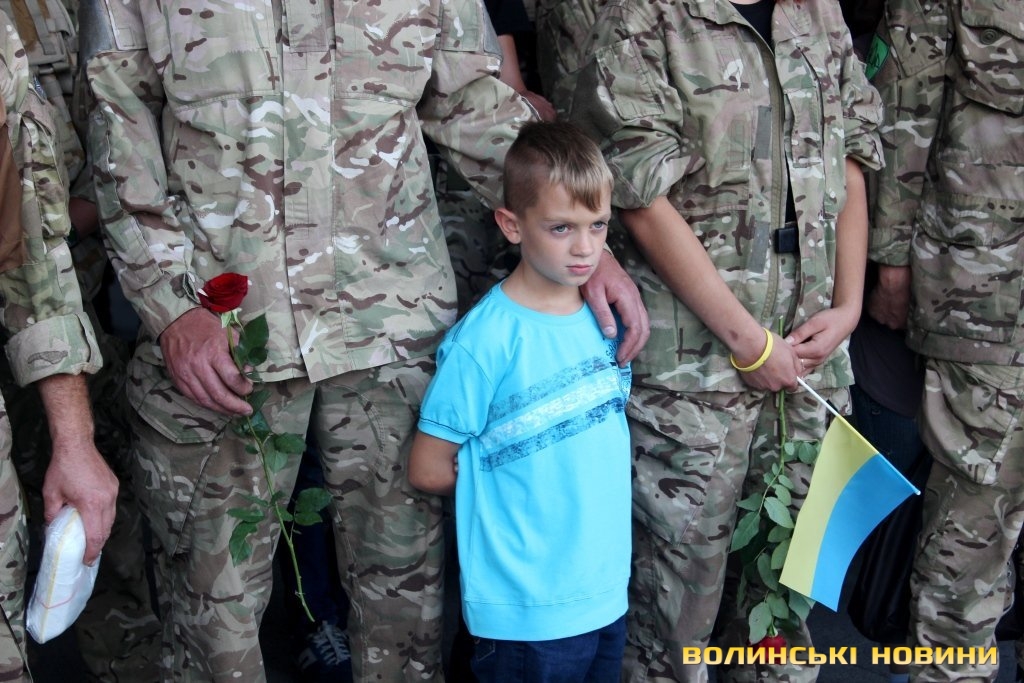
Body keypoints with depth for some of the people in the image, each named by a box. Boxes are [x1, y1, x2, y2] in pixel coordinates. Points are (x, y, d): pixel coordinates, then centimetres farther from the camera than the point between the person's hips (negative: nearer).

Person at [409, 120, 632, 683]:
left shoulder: (605, 319, 1)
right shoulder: (484, 340, -18)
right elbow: (428, 470, -12)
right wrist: (506, 486, -3)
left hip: (607, 590, 6)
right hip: (525, 610, -6)